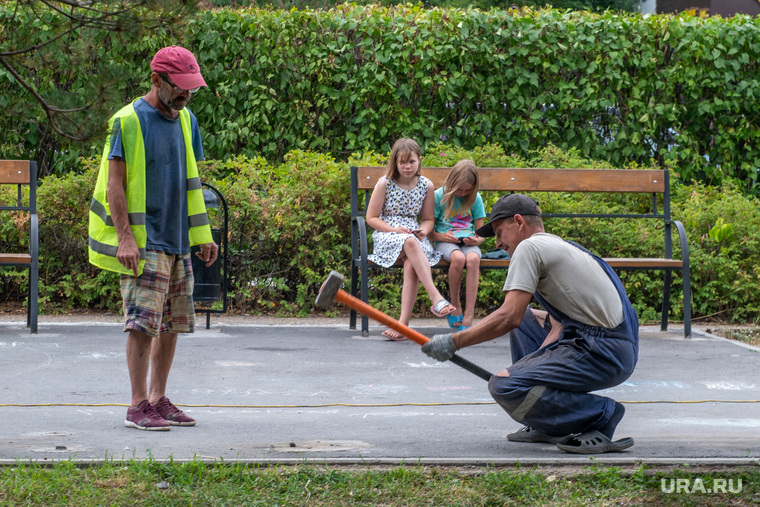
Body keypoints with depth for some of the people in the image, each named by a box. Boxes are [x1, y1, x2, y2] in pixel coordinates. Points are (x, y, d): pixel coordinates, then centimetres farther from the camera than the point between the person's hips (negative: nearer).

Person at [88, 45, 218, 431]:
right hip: (143, 242, -7)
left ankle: (159, 400, 16)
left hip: (177, 240, 7)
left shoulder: (185, 121, 13)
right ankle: (138, 406, -6)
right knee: (144, 322, -10)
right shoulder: (128, 122, -8)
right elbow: (114, 185, -11)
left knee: (173, 323, 8)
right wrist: (125, 237, -19)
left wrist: (202, 236, 17)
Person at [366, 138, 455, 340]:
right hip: (386, 236, -2)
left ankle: (403, 322, -41)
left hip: (414, 237, 2)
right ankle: (436, 297, -48)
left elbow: (428, 219, 18)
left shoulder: (426, 186, 8)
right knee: (410, 243, -39)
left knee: (411, 264, -35)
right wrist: (395, 230, -13)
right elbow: (371, 218, 1)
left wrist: (424, 230, -6)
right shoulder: (385, 184, 0)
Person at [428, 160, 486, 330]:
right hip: (445, 242, -2)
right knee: (458, 258, -38)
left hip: (468, 242, 2)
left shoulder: (475, 199, 9)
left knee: (473, 259, -35)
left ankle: (468, 317, -38)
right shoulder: (439, 196, 2)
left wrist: (477, 240, -10)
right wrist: (442, 236, -17)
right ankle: (455, 306, -16)